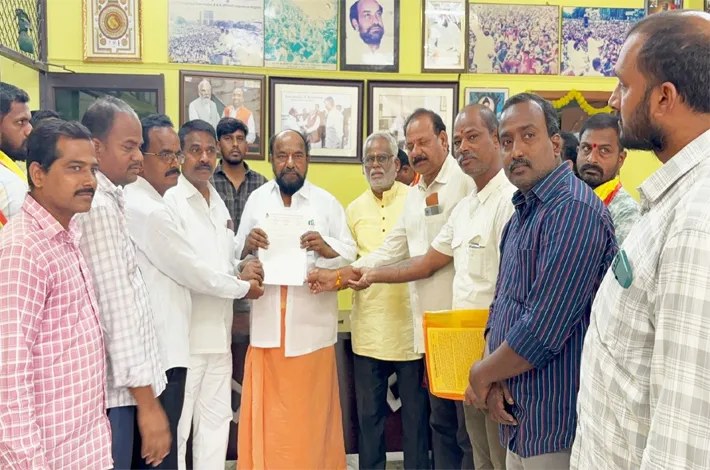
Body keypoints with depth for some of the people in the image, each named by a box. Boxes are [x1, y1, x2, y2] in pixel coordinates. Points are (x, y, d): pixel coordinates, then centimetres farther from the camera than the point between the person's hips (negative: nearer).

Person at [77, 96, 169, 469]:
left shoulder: (107, 199, 11)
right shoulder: (98, 208, -18)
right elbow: (117, 310, -23)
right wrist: (147, 402, -20)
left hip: (119, 380, 9)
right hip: (112, 386, -9)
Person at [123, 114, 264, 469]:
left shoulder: (133, 201, 12)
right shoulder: (151, 212, -20)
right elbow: (193, 272, -13)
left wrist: (236, 276, 14)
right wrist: (244, 287, 3)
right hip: (159, 350, -10)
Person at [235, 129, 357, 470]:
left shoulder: (327, 203, 4)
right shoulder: (256, 200, 9)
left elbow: (350, 254, 0)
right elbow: (236, 256, 6)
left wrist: (326, 248, -19)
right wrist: (247, 246, -15)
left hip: (311, 324, -1)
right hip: (268, 322, 1)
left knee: (311, 410, 7)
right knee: (268, 412, 7)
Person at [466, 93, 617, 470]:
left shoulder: (574, 209, -20)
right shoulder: (522, 214, 11)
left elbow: (543, 330, -26)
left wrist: (481, 374, -10)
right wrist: (492, 377, -5)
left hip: (556, 426, -8)